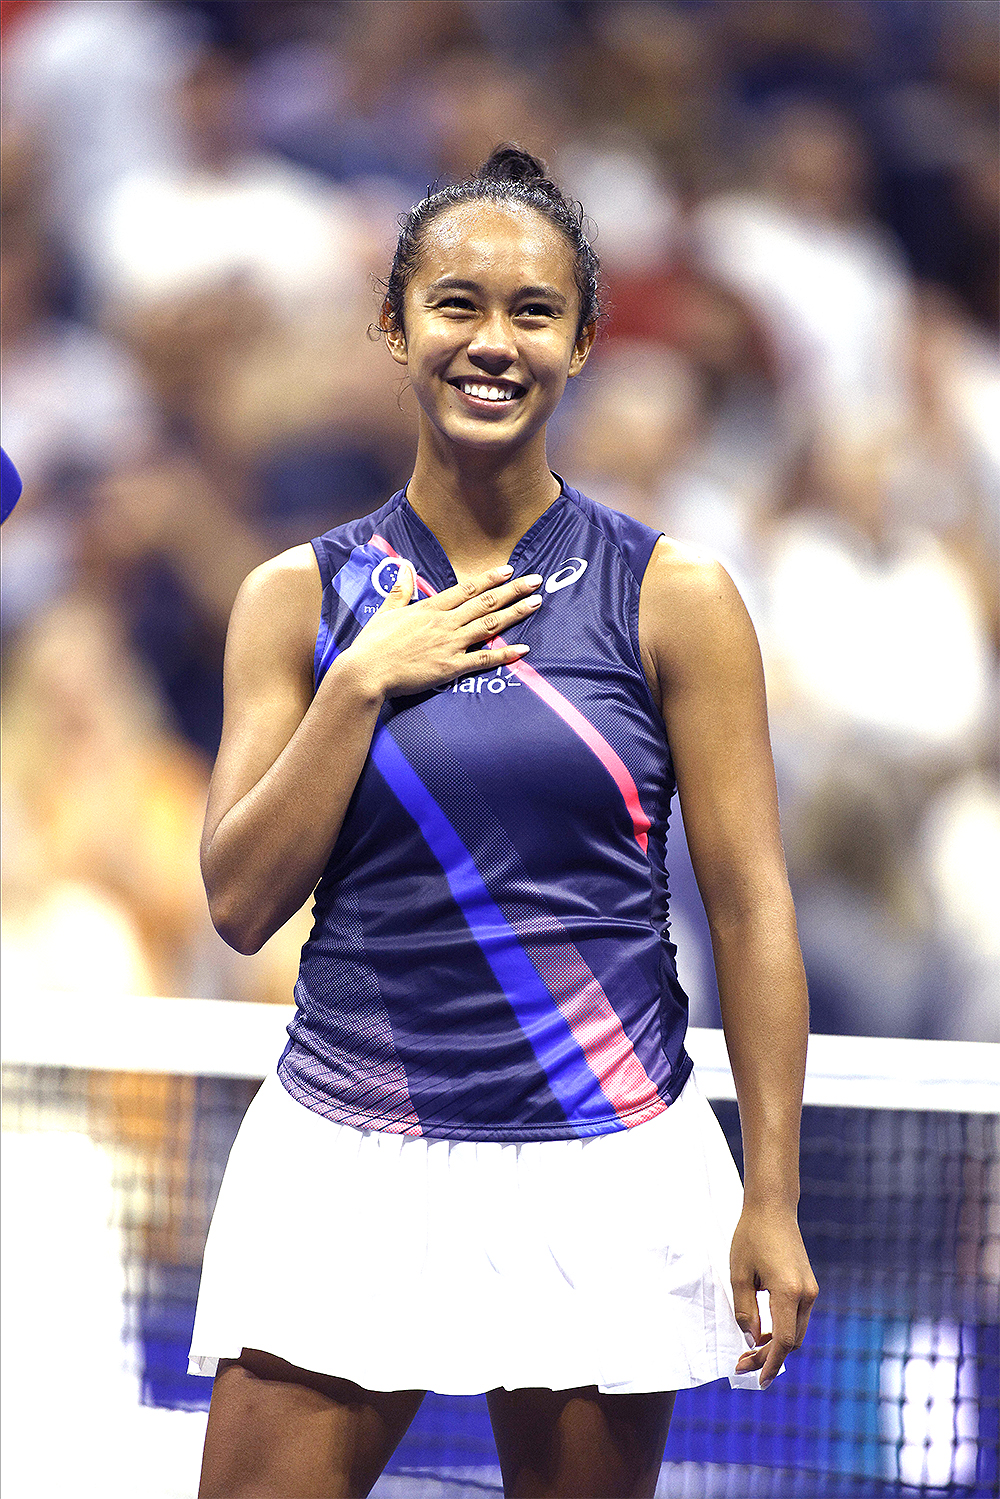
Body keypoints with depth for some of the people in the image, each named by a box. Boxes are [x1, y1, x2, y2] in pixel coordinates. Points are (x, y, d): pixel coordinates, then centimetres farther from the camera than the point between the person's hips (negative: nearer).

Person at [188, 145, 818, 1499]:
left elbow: (751, 904, 0)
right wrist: (363, 681, -9)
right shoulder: (303, 599, 5)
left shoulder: (672, 599, 1)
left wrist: (772, 1198, -4)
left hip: (602, 1172, -1)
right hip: (344, 1168, 1)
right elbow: (243, 902, 1)